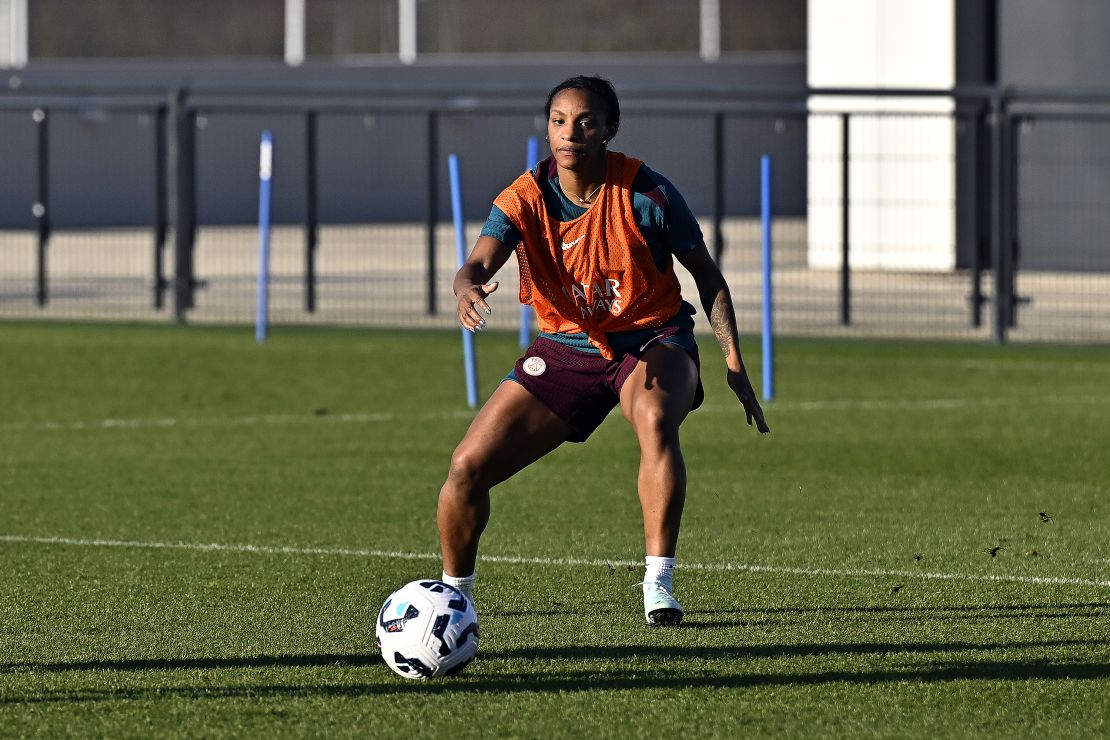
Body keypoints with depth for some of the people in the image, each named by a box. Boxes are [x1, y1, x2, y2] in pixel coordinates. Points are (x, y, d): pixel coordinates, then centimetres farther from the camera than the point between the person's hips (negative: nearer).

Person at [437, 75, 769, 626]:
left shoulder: (643, 193, -16)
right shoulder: (525, 200, -11)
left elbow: (706, 274, -4)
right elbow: (480, 262, -27)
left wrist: (733, 362, -10)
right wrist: (468, 287, -52)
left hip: (653, 341, -3)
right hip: (564, 348, 3)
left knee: (655, 419, -38)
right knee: (467, 467, -6)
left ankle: (659, 586, -31)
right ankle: (454, 591, 21)